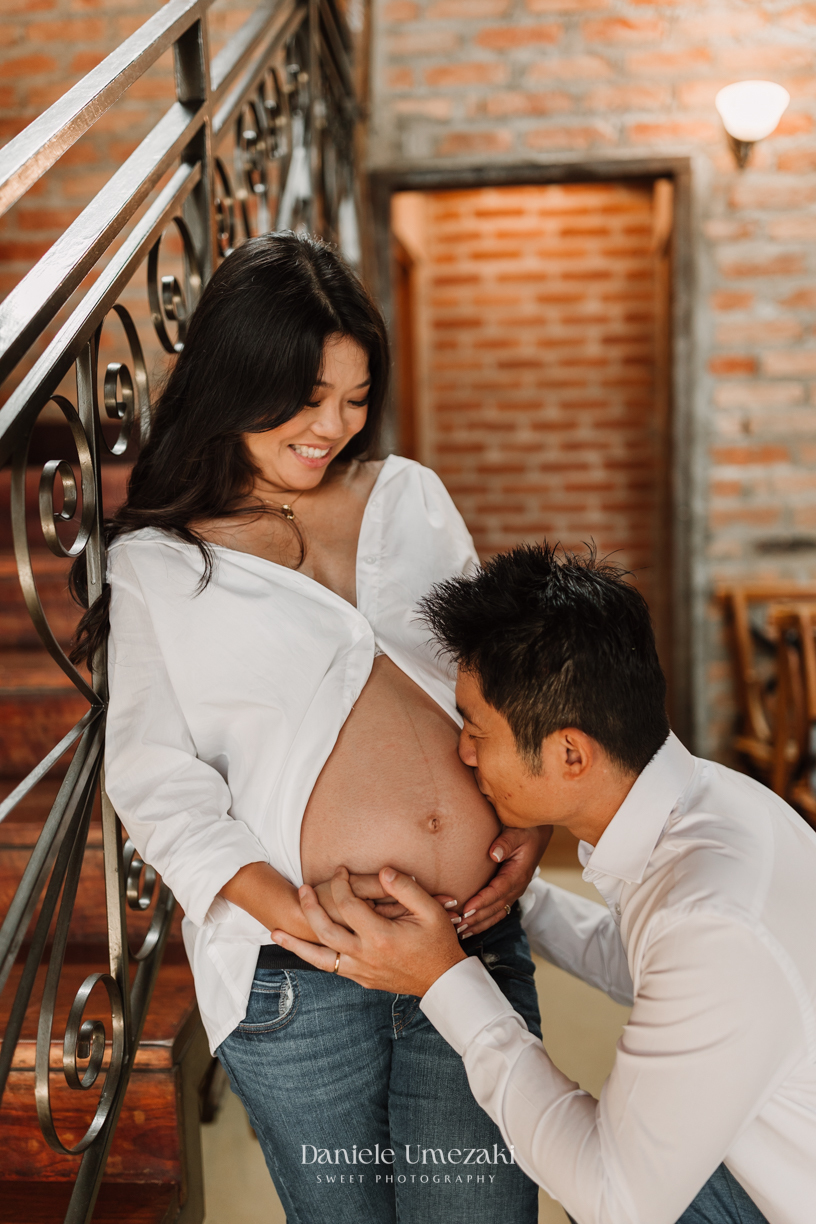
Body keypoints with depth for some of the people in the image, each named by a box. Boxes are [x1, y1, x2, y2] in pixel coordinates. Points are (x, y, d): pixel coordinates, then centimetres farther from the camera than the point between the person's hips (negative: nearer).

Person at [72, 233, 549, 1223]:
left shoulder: (410, 495, 11)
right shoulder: (158, 560, 1)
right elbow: (155, 773, -5)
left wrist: (531, 818, 0)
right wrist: (297, 912, -17)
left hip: (479, 942, 3)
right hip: (297, 986, -2)